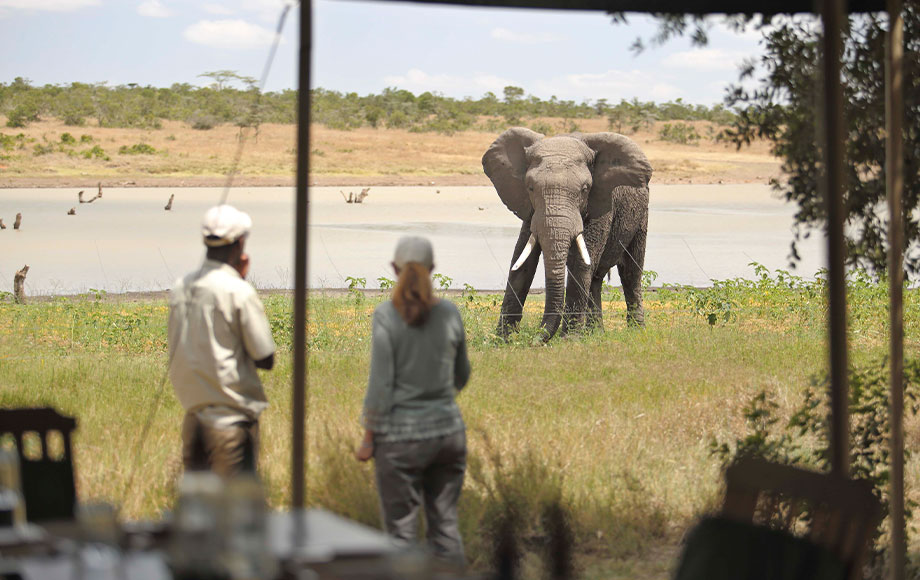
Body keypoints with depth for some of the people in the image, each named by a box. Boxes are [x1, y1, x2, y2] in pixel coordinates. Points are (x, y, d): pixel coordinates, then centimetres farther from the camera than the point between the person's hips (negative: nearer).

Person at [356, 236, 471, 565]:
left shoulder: (387, 316, -12)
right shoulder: (450, 314, 0)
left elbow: (380, 385, -12)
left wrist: (368, 439, -3)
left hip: (402, 434, -4)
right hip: (448, 430, 4)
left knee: (401, 530, 3)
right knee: (446, 524, 12)